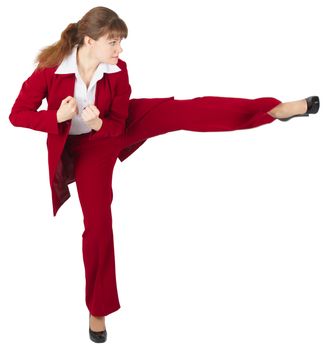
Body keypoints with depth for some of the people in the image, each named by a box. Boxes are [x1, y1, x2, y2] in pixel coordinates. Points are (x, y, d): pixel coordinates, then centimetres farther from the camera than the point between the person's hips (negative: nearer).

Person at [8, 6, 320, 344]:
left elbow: (116, 123, -12)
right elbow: (17, 114, -20)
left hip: (117, 126, 2)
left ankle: (277, 108, -15)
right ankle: (98, 309, 14)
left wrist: (98, 123, -36)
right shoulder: (50, 69, -27)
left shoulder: (117, 71, -20)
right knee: (97, 221, -4)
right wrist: (57, 117, -37)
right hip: (86, 147, -2)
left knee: (183, 111, -15)